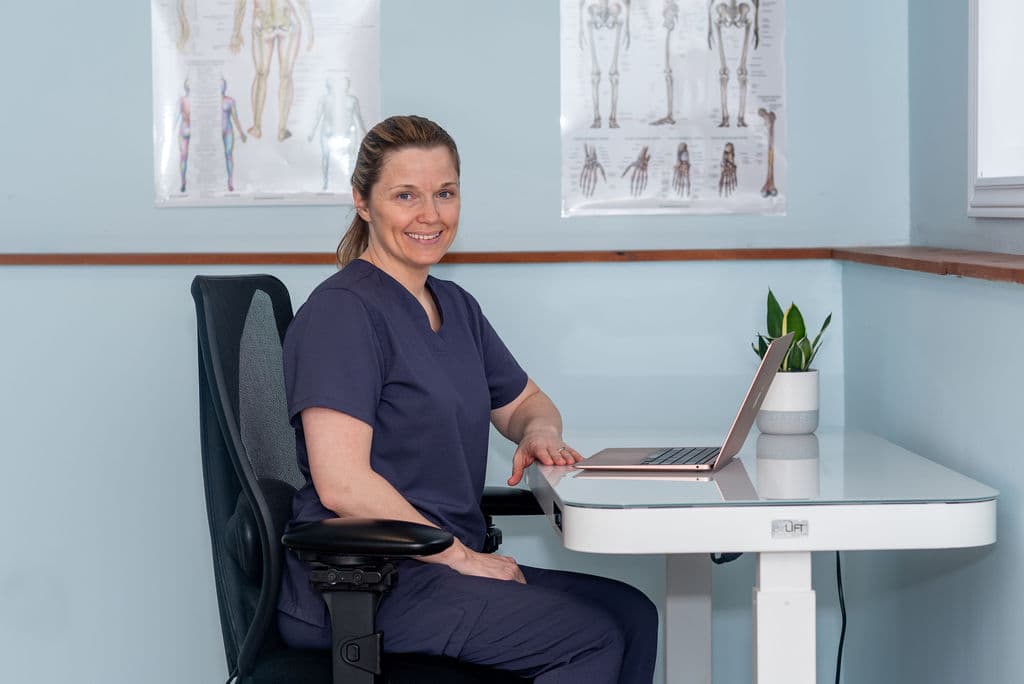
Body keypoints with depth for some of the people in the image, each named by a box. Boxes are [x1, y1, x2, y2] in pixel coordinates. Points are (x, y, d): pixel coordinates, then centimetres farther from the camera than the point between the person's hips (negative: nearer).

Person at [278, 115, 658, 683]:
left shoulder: (454, 305, 16)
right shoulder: (343, 311, -13)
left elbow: (524, 402, 29)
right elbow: (342, 486, -22)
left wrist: (540, 432, 4)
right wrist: (461, 556, -15)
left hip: (445, 567, 9)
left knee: (631, 614, -5)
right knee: (595, 636, -18)